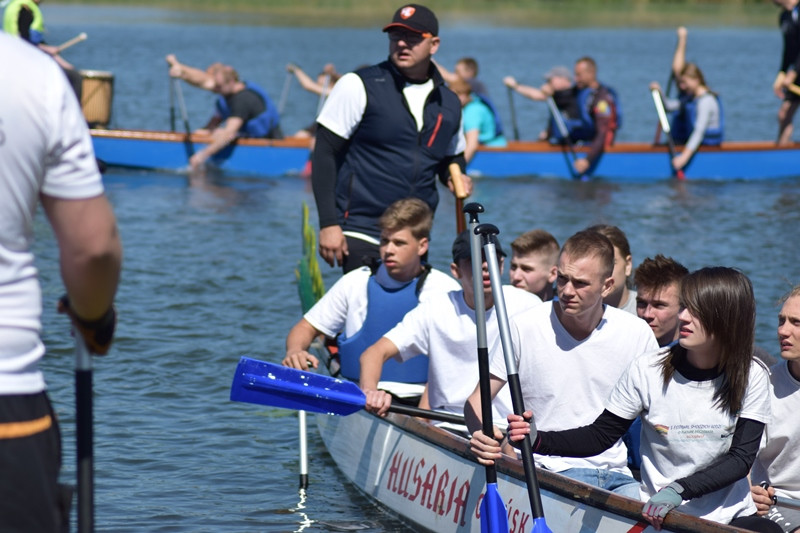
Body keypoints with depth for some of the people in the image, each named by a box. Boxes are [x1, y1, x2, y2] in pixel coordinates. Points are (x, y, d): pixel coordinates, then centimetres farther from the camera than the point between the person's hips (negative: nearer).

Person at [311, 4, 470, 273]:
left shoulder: (449, 104, 12)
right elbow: (324, 155, -5)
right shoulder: (359, 86, -3)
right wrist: (328, 224, -12)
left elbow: (452, 158, 27)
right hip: (361, 239, -5)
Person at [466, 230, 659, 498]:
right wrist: (480, 434, -21)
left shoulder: (638, 334, 4)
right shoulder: (522, 327, -2)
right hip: (549, 470, -3)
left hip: (616, 473, 3)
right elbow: (476, 401, 2)